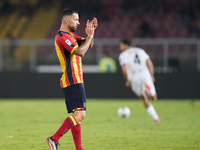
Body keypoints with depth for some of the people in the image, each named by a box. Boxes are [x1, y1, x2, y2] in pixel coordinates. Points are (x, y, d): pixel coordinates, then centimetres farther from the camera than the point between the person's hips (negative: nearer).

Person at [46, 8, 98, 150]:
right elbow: (80, 52, -22)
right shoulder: (62, 36, -12)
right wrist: (90, 35, -12)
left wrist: (90, 33, 1)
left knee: (77, 115, 8)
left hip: (76, 81, 11)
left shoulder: (71, 35, 19)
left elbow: (88, 44, 19)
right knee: (80, 114, -17)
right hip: (72, 81, -11)